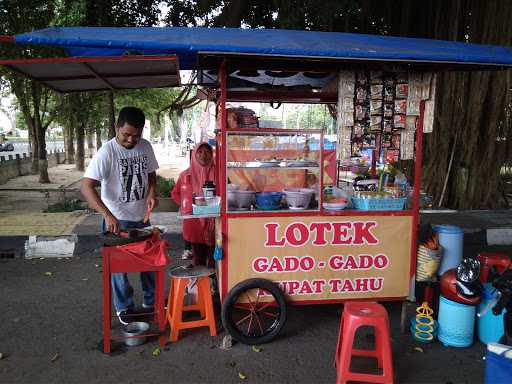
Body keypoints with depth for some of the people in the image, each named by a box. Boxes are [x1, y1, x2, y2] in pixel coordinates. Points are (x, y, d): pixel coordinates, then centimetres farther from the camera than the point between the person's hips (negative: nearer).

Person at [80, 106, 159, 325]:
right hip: (117, 219, -5)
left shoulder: (145, 146, -3)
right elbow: (86, 186, -25)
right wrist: (108, 215, -35)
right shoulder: (107, 152, -20)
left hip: (142, 217, 5)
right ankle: (124, 307, 27)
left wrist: (152, 193, -9)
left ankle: (151, 301, 35)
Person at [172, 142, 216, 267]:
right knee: (198, 258, 10)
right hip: (194, 222, 1)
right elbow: (175, 194, 11)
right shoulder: (186, 175, 1)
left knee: (214, 258, 5)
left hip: (213, 222, 0)